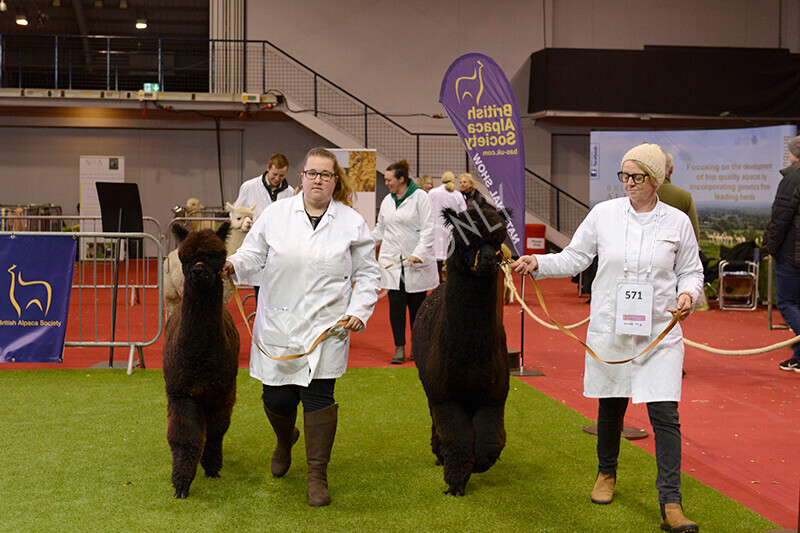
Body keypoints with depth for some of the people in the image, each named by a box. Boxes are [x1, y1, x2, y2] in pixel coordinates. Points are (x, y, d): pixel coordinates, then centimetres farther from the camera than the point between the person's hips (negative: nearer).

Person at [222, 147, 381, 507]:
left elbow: (368, 273, 8)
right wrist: (233, 265, -13)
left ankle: (317, 476, 9)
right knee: (276, 397, 7)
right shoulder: (275, 214, 6)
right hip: (278, 325, 2)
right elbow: (253, 255, 7)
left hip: (326, 328, -1)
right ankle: (285, 440, 43)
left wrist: (359, 310, -4)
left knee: (318, 397, -5)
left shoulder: (352, 223, 4)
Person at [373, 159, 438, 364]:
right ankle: (399, 348, 0)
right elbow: (380, 230, 23)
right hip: (392, 261, 4)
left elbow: (427, 230, -9)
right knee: (395, 303, -4)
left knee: (416, 304, 3)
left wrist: (419, 254, -18)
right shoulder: (387, 201, 12)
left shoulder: (420, 197, -4)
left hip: (416, 262, -4)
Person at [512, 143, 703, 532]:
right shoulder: (603, 214, 1)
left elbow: (691, 270, 10)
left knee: (665, 415, -8)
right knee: (610, 407, 14)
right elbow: (573, 258, 6)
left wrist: (687, 294, -10)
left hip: (660, 333, -1)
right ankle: (606, 473, 40)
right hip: (610, 330, 1)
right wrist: (537, 263, -9)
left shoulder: (677, 222, 1)